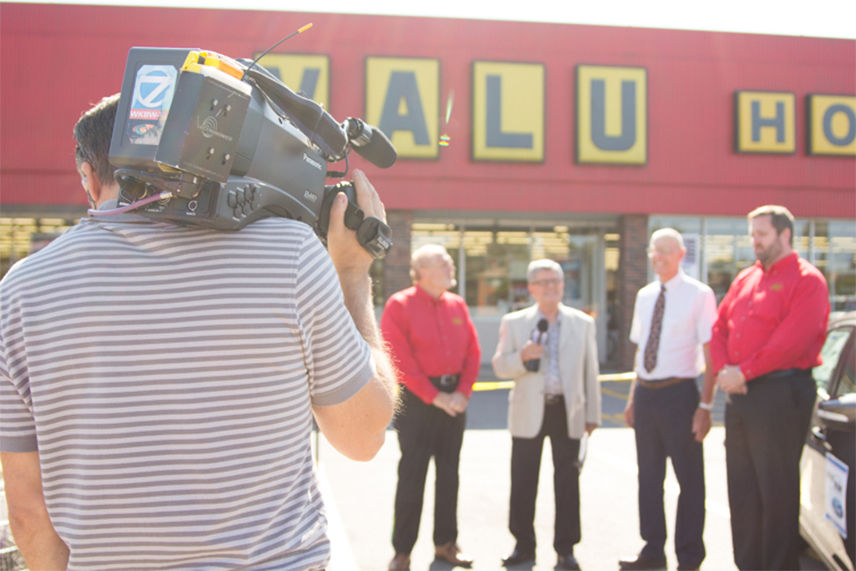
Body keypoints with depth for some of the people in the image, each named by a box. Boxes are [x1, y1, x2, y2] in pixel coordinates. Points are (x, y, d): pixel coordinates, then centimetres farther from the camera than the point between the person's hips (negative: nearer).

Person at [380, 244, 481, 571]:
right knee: (412, 474, -2)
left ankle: (445, 543, 23)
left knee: (449, 473, 11)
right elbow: (399, 360, -13)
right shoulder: (399, 305, -7)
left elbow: (473, 352, 9)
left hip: (454, 399, 6)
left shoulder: (457, 304, 10)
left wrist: (463, 393, -4)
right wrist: (434, 397, -15)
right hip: (417, 398, -5)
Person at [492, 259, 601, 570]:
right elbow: (500, 367, 1)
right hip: (529, 413, 0)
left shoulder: (582, 323, 7)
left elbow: (589, 370, 8)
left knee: (567, 482, 5)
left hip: (568, 411, 1)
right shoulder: (514, 322, 3)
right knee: (522, 483, 4)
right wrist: (522, 356, -19)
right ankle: (524, 545, 18)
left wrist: (592, 413, 6)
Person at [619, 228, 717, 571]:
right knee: (648, 475, 14)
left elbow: (711, 353, -10)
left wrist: (705, 405, -15)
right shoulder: (644, 296, 11)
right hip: (645, 393, 6)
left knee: (689, 478, 5)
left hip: (678, 393, -6)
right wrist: (633, 398, 14)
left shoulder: (699, 295, -8)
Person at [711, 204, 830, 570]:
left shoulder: (806, 280, -6)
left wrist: (743, 372, -15)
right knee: (742, 488, 11)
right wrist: (724, 370, -3)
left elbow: (792, 341, -16)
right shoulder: (745, 279, 18)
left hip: (780, 393, -8)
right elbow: (719, 328, 14)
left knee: (777, 490, -2)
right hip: (739, 394, 8)